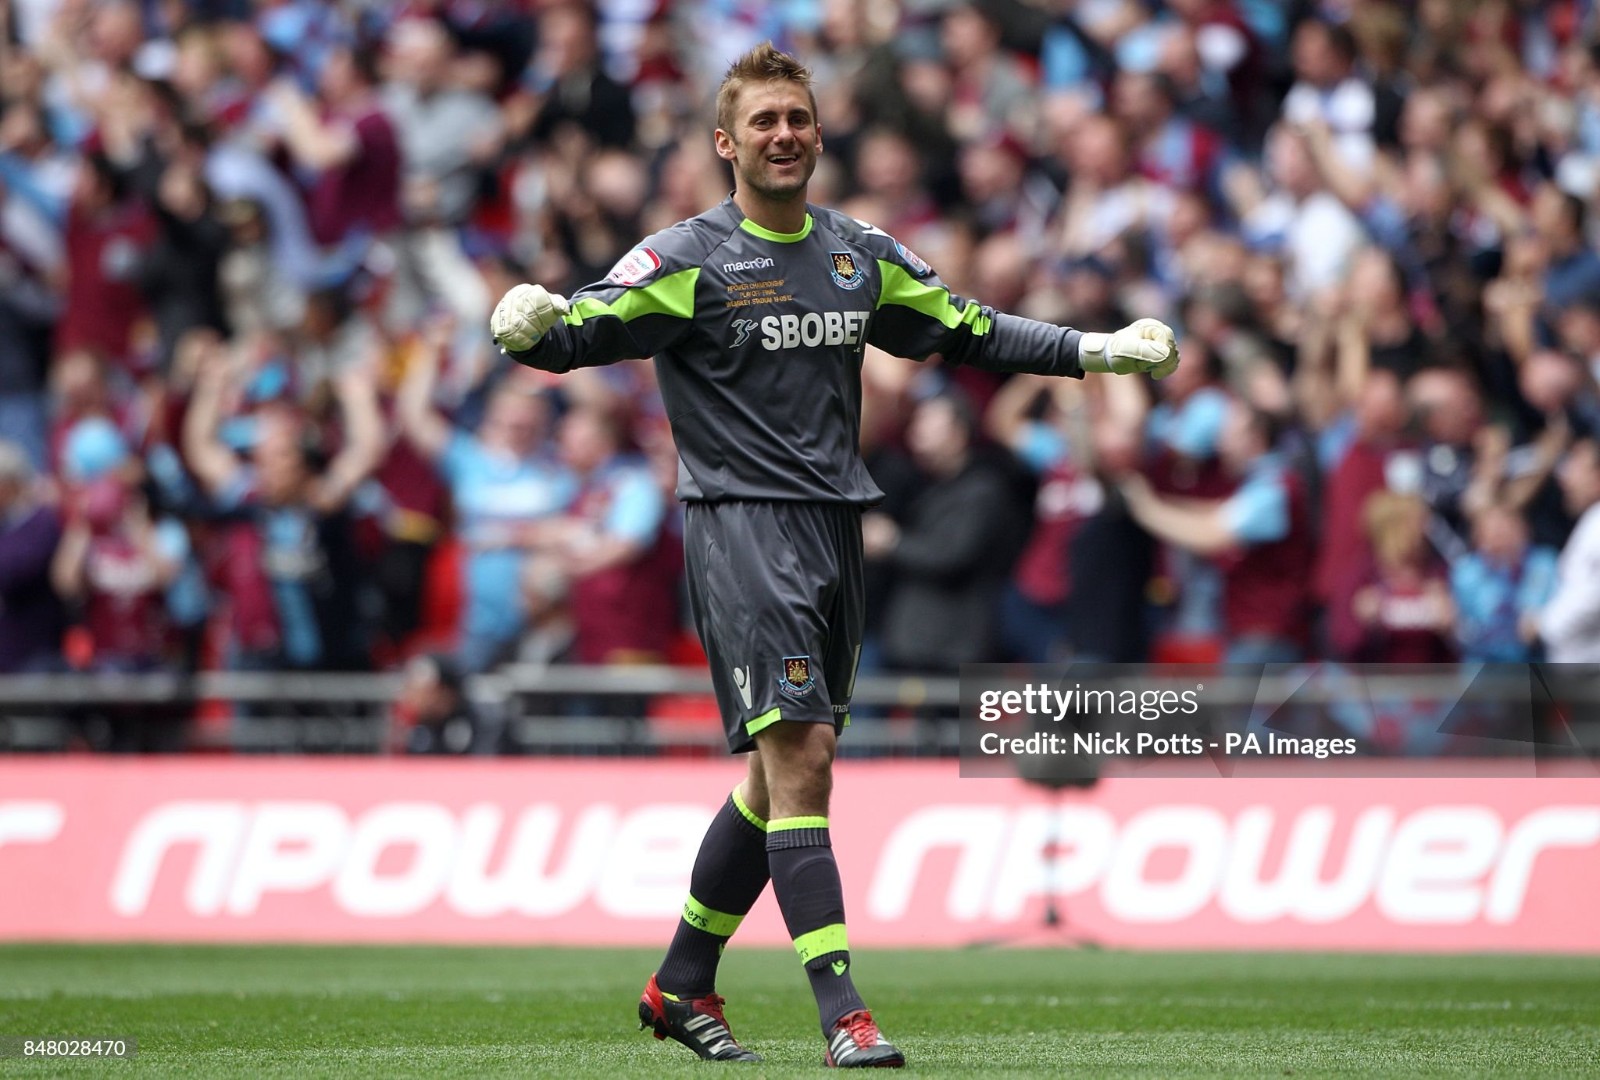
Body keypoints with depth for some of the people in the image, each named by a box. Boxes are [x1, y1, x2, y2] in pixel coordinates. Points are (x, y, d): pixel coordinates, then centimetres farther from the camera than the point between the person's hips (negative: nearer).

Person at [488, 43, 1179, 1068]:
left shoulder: (864, 255, 11)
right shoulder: (688, 259, -6)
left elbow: (966, 329, 22)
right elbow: (580, 331, -13)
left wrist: (1096, 350, 18)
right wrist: (528, 326, -37)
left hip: (836, 521, 7)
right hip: (742, 521, -7)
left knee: (783, 770, 12)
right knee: (799, 752, -16)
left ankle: (682, 985, 26)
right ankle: (843, 1013, -20)